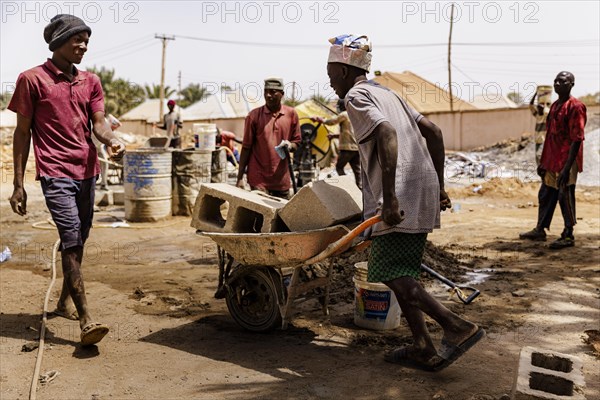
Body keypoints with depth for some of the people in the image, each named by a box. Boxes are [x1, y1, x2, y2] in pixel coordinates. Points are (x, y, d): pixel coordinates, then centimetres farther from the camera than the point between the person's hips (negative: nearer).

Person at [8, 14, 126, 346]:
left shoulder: (91, 81, 13)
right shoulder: (32, 79, 0)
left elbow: (97, 123, 4)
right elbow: (22, 132, 1)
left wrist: (111, 140, -21)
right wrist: (18, 184, -2)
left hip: (87, 171, 5)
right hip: (55, 173, -5)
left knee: (78, 239, 13)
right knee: (72, 240, -14)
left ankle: (65, 300, 32)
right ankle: (85, 320, -13)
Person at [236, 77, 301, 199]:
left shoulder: (291, 114, 3)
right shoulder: (254, 115, -3)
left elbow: (296, 142, 12)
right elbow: (246, 147, -1)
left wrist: (290, 146, -13)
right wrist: (240, 178, -3)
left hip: (282, 179, 3)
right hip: (258, 179, -3)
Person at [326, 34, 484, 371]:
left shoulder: (356, 95, -3)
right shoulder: (387, 93, 25)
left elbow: (386, 133, -22)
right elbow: (433, 131, 21)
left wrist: (389, 198, -26)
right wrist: (439, 186, 22)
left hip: (400, 196, -9)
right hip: (423, 192, 9)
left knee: (391, 273, -8)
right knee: (401, 272, 12)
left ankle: (458, 327, -9)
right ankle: (424, 349, 13)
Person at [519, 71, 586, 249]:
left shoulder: (575, 107, -13)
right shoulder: (554, 106, 13)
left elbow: (577, 139, -18)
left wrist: (567, 167, -22)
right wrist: (543, 161, 16)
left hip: (566, 163, -8)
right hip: (551, 162, 9)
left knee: (565, 198, -1)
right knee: (545, 196, 15)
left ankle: (568, 236, 11)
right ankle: (540, 230, 28)